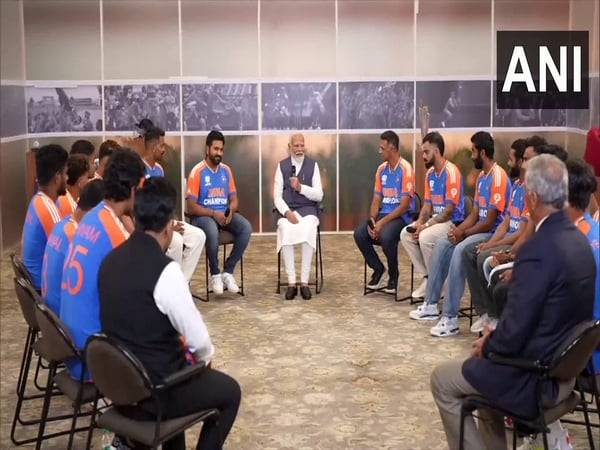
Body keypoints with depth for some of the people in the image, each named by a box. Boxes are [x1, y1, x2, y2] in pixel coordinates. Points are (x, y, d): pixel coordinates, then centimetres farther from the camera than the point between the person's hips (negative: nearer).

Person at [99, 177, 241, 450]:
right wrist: (204, 358, 5)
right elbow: (198, 339, -17)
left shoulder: (111, 259, -1)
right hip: (152, 393, -7)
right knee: (229, 391, 16)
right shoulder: (165, 270, -24)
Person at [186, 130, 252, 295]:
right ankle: (215, 274, -15)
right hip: (203, 215, -5)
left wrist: (230, 211, -12)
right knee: (212, 231, -38)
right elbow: (191, 207, -11)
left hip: (225, 213, 5)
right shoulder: (197, 172, -8)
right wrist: (213, 213, -22)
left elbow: (234, 199, 11)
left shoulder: (226, 170, 9)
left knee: (246, 228, -23)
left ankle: (228, 271, -12)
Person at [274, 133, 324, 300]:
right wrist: (287, 212, -15)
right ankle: (291, 283, -30)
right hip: (287, 210, 0)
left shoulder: (313, 165, 7)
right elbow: (277, 196, 3)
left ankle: (304, 282, -30)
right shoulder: (282, 166, 9)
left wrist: (301, 188, -16)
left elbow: (319, 195, 1)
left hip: (308, 209, 0)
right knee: (286, 230, -34)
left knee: (308, 230, -35)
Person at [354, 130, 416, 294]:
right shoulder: (381, 169, 11)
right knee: (359, 233, -18)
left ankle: (393, 275, -8)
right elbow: (376, 199, 12)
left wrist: (382, 222, -21)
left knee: (385, 236, -35)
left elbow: (404, 205, -16)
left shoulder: (405, 169, -11)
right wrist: (372, 219, -7)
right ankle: (378, 269, 4)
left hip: (402, 216, -7)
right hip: (384, 213, 7)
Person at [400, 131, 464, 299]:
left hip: (452, 221, -9)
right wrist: (420, 222, -6)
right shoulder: (430, 173, 10)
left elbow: (449, 211, -19)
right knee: (405, 234, -7)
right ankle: (427, 277, -2)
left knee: (425, 237, -30)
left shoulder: (451, 172, -17)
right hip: (435, 219, 9)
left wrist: (426, 226, -20)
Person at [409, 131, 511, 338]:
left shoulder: (498, 177, -17)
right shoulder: (482, 177, 15)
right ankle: (430, 305, 4)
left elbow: (490, 222, -19)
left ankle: (450, 317, -30)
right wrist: (458, 230, -2)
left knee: (460, 250, -31)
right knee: (442, 245, 1)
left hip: (494, 233, -10)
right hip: (479, 229, 10)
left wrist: (463, 233, -11)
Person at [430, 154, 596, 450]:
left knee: (442, 380, 9)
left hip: (535, 380, -9)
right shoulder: (576, 239, 1)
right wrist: (496, 337, 9)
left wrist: (486, 346, -5)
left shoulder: (538, 250, -28)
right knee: (484, 364, 31)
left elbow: (514, 334, -25)